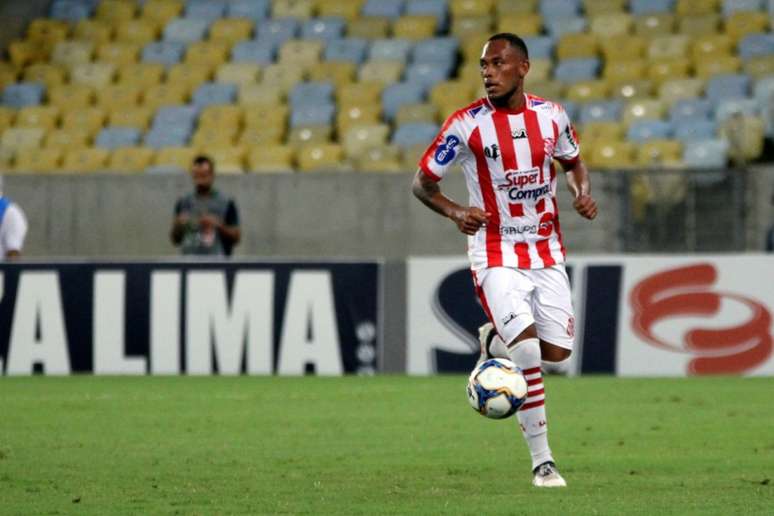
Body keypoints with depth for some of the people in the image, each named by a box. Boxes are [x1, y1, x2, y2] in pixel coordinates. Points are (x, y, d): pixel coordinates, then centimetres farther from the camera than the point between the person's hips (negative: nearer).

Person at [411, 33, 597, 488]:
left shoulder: (551, 115, -1)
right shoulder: (466, 125, -12)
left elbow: (573, 161, 18)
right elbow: (422, 183, -3)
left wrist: (583, 192, -4)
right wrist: (455, 212, -22)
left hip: (547, 253, 4)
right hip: (497, 256, -4)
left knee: (557, 351, 3)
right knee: (527, 351, -19)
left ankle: (495, 340, 37)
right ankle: (542, 462, -9)